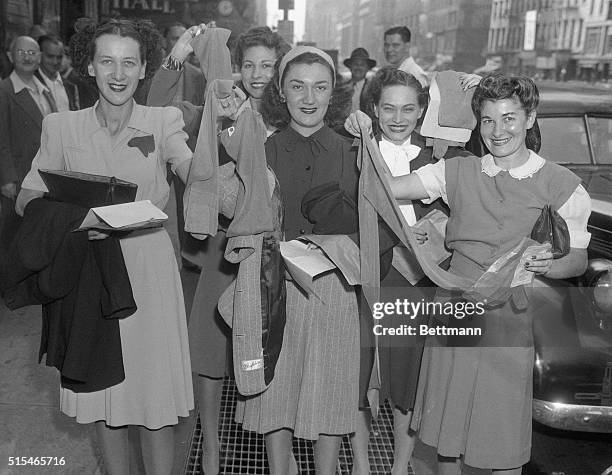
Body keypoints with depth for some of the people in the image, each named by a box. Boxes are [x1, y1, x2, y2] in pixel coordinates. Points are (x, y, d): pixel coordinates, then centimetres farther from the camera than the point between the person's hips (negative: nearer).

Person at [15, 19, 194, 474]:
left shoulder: (163, 121, -2)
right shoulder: (62, 127, 1)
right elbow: (28, 199, 0)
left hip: (149, 270, -1)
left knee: (156, 391, 4)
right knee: (102, 388, 15)